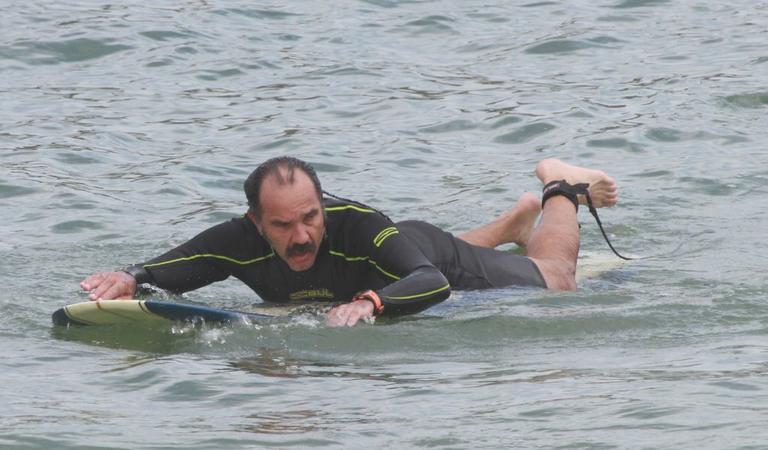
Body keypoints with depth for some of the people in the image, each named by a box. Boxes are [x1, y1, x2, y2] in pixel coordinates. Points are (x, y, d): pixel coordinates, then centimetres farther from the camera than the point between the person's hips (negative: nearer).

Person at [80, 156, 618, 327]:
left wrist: (372, 301, -74)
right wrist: (129, 278, -56)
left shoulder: (357, 224, -48)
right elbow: (164, 270, -33)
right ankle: (520, 215, 65)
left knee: (555, 275, 21)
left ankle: (561, 188, 48)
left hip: (436, 260, -5)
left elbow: (434, 281, -56)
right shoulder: (241, 241, -37)